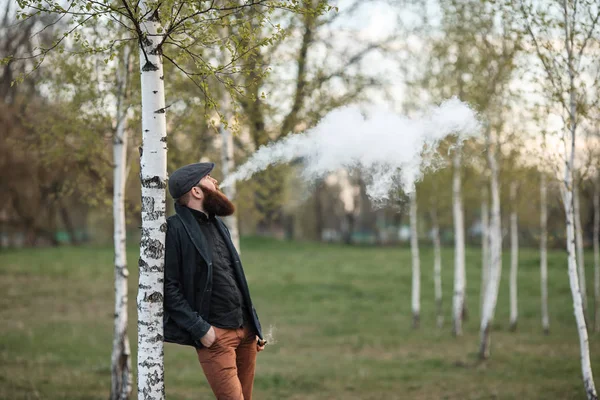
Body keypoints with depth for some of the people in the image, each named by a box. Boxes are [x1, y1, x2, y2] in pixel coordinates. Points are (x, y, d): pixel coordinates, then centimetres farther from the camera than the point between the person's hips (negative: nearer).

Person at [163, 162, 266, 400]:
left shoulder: (218, 225, 15)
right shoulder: (175, 229, -11)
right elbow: (168, 287, -15)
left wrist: (255, 326, 17)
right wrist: (199, 328, -18)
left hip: (246, 330, 8)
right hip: (215, 335, -8)